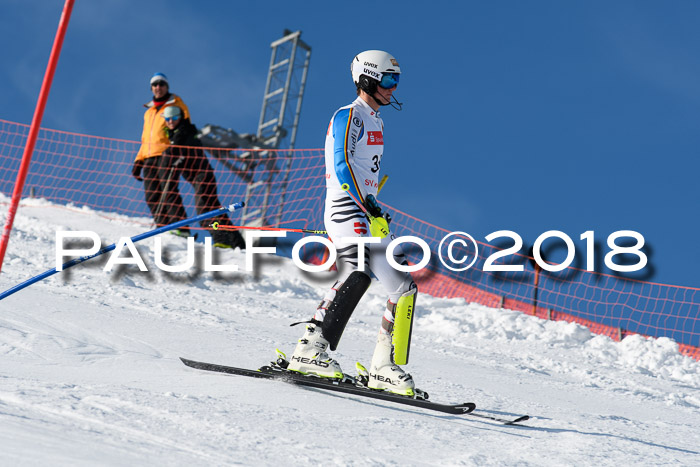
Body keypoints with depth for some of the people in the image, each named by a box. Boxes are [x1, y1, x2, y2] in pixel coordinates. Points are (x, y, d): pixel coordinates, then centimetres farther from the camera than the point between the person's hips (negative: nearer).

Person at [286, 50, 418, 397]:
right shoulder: (348, 116, -4)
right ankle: (312, 348, -34)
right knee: (357, 274, -32)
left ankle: (384, 368, 7)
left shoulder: (376, 122, 24)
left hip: (368, 213, 10)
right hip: (345, 209, -9)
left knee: (403, 287, 4)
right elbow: (342, 166, -17)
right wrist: (367, 204, -25)